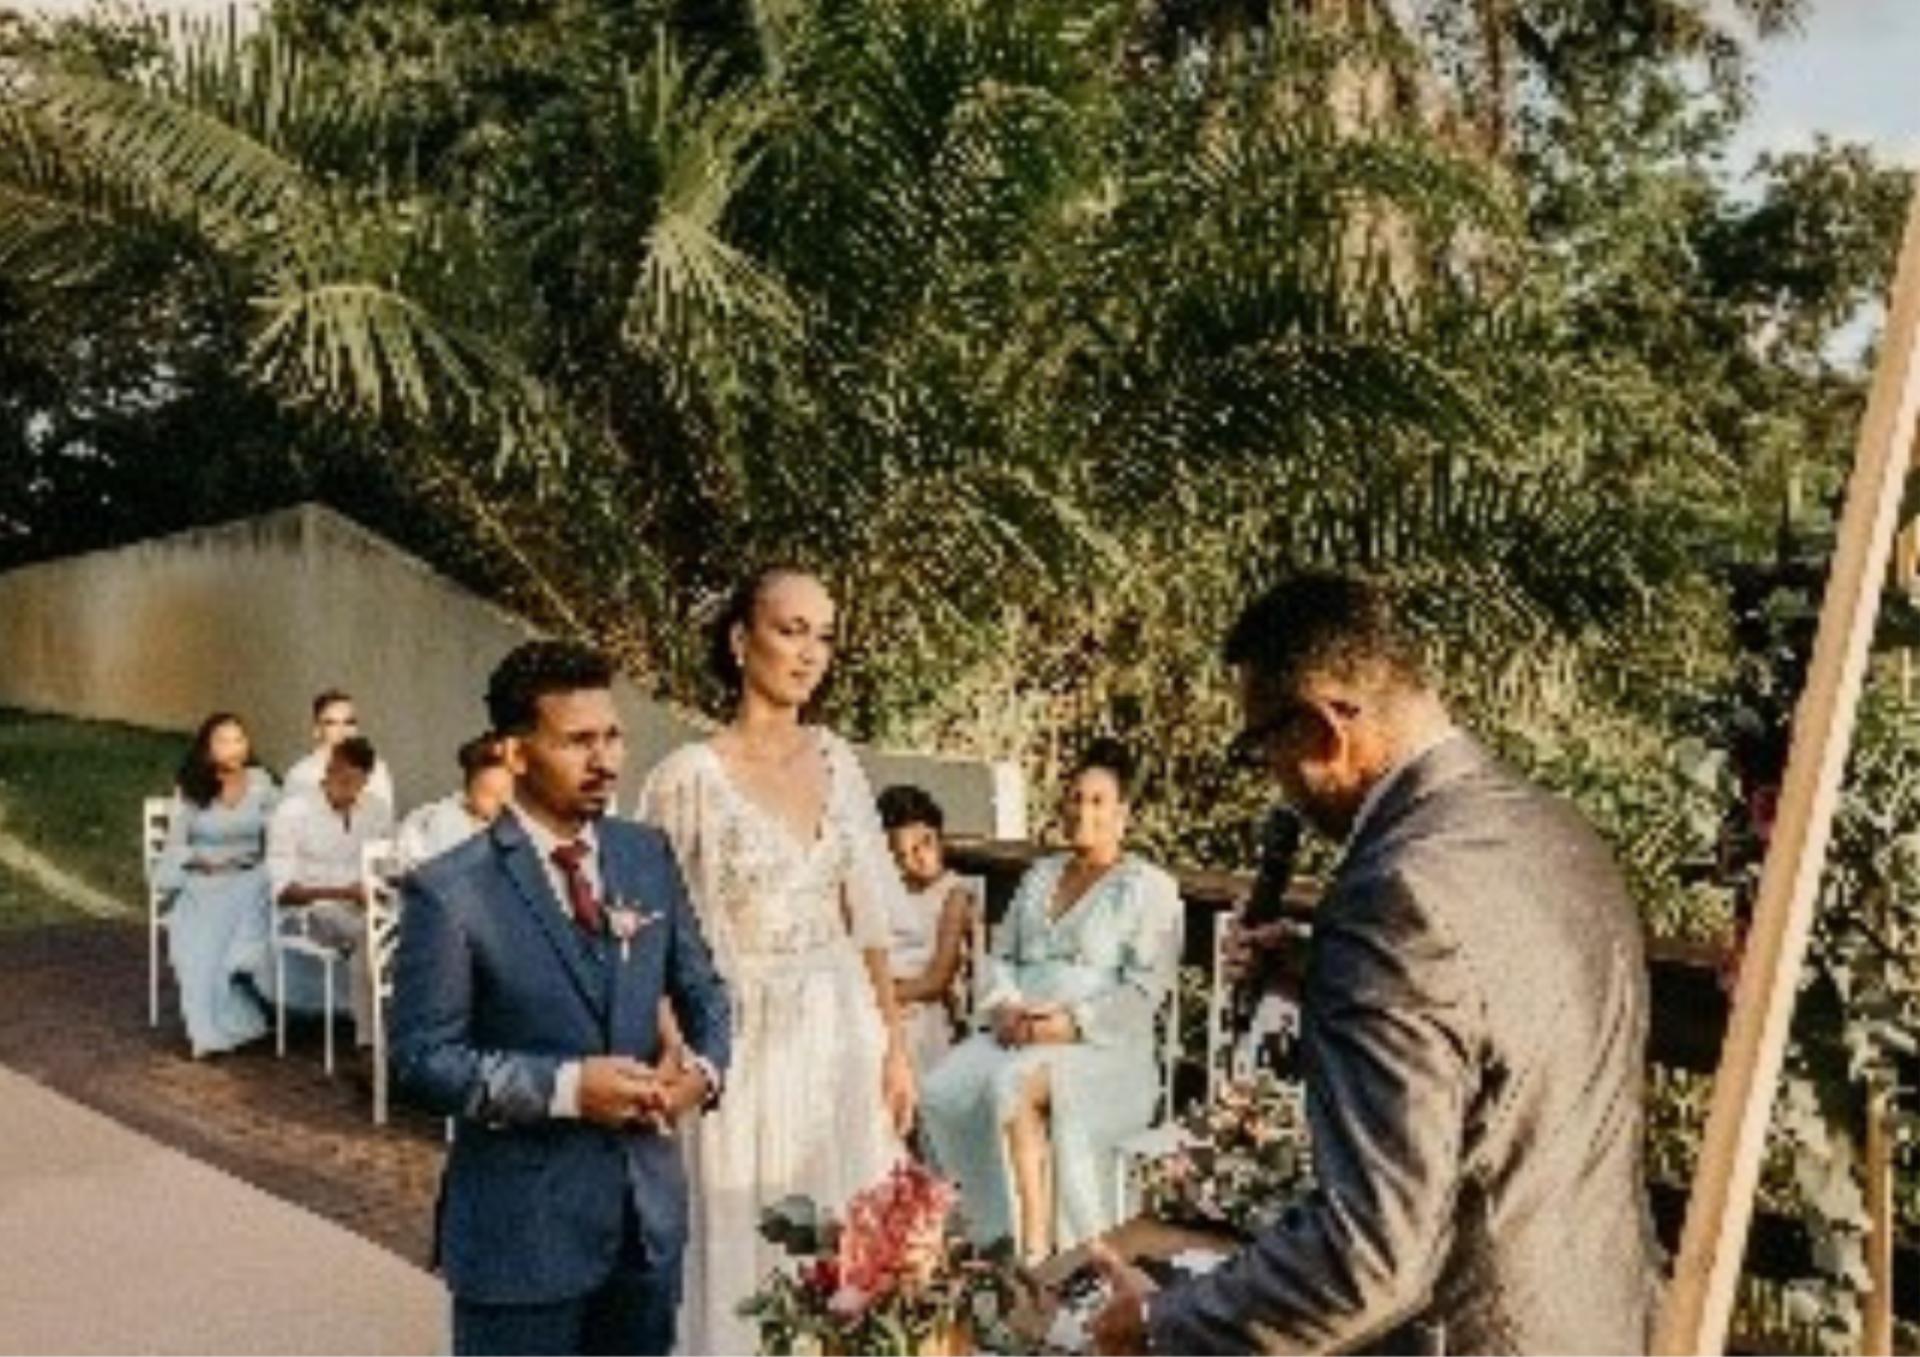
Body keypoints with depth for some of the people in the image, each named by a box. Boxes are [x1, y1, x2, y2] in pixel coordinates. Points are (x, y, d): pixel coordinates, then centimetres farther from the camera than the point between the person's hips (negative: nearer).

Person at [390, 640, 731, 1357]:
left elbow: (701, 989, 13)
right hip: (523, 1227, -5)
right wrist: (566, 1087, -22)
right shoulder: (449, 892, -12)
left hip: (648, 1210, 5)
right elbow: (422, 1058, -13)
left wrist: (703, 1067, -8)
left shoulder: (649, 856, 4)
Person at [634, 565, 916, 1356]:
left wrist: (895, 1046, 7)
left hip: (844, 1036, 4)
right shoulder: (691, 776, -10)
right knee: (747, 1259, 6)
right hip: (748, 1040, -4)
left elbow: (868, 922, 8)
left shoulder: (837, 761, 4)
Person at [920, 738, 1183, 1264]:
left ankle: (1038, 1251, -31)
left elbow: (1144, 990, -7)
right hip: (1019, 1037, 6)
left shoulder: (1149, 887, 3)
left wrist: (1071, 1023, -19)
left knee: (1017, 1086, -36)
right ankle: (999, 1236, -22)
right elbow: (1001, 955, 20)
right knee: (943, 1091, -24)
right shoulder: (1039, 875, 23)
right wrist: (1004, 1007, -2)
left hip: (1103, 1049, -5)